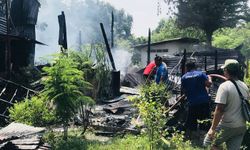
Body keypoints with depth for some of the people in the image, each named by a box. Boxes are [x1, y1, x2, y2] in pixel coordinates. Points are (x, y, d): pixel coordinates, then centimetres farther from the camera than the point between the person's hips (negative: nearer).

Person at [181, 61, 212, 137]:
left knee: (191, 121, 11)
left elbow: (184, 90, 7)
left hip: (192, 103, 0)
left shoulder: (184, 77, 4)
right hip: (204, 101, 0)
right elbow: (209, 83, -8)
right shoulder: (200, 74, 2)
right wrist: (209, 78, 12)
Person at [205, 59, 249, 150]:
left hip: (227, 126, -7)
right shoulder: (245, 86, 6)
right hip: (241, 126, 7)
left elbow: (219, 110, -21)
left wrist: (213, 128, -17)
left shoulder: (224, 86, -17)